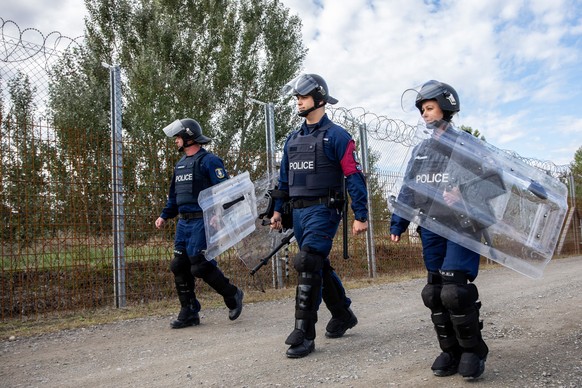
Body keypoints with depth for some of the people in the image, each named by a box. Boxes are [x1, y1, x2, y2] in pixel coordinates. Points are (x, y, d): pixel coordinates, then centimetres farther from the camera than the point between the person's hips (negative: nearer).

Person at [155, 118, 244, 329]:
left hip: (201, 222, -9)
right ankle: (189, 313, 16)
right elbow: (174, 194, 25)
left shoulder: (208, 161, -8)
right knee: (179, 267, 6)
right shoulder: (181, 164, 19)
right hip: (183, 222, 9)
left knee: (201, 265, -11)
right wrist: (164, 216, 16)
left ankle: (233, 295, 12)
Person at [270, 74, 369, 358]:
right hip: (299, 212, 8)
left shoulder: (336, 136, -6)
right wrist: (278, 210, 13)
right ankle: (343, 315, 35)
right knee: (320, 267, 16)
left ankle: (304, 335, -7)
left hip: (323, 210, -7)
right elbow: (284, 178, 20)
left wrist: (361, 215, -15)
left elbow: (354, 176, -10)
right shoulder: (293, 140, 15)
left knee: (308, 266, -15)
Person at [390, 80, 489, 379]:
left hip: (461, 227, -5)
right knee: (435, 292, 5)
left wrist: (463, 195, -21)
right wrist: (398, 222, 10)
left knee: (455, 290, -13)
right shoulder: (420, 150, 17)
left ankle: (473, 350, 7)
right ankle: (450, 350, 18)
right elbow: (408, 189, 16)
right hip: (431, 228, 6)